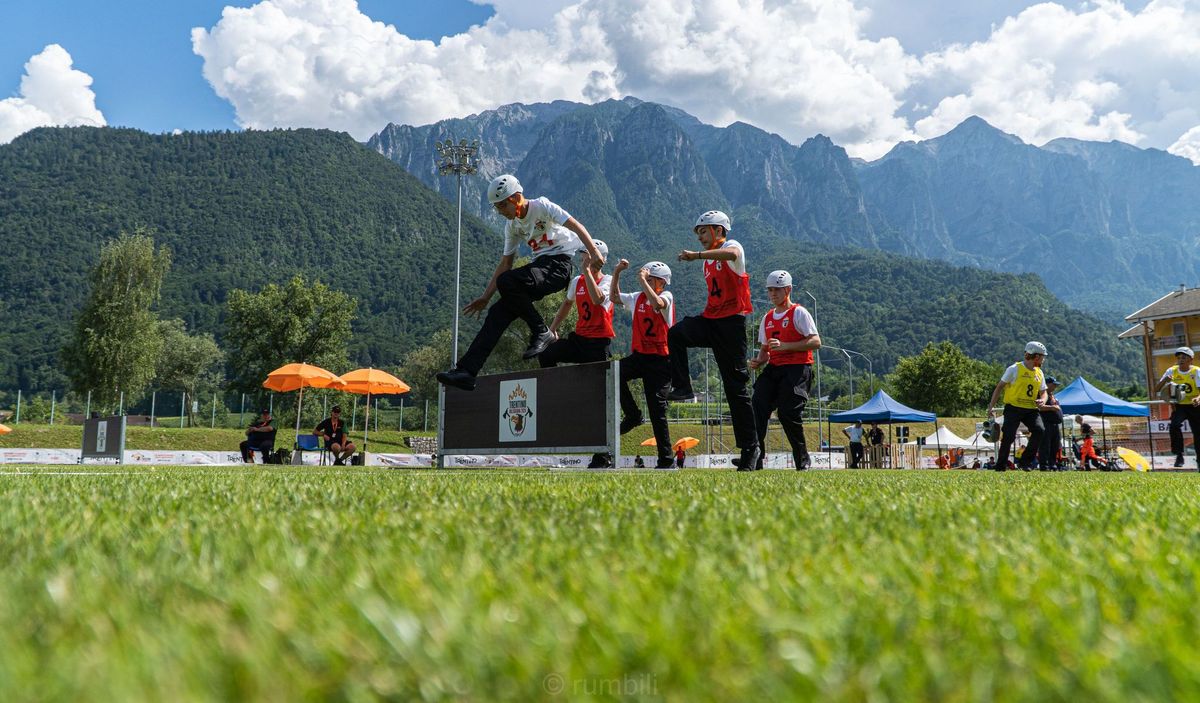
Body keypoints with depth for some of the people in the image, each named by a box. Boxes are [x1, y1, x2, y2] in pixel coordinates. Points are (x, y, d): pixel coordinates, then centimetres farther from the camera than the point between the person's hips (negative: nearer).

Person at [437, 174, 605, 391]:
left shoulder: (541, 206, -8)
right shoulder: (512, 226, 12)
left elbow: (576, 226, -15)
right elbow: (505, 263, 18)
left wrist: (594, 252, -29)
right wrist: (485, 297, 16)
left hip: (559, 265, -7)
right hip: (539, 265, 7)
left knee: (506, 282, -29)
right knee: (498, 312, -8)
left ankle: (541, 332, -14)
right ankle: (467, 371, -9)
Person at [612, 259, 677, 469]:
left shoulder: (667, 296, -5)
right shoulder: (638, 298, 12)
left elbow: (657, 304, -27)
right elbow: (615, 297, 21)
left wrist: (643, 280, -20)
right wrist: (616, 273, 10)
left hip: (660, 359, -5)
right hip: (639, 355, 5)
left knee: (657, 409, -5)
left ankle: (665, 458, 3)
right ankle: (632, 415, -5)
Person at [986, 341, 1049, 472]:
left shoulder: (1039, 373, 13)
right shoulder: (1014, 369, -3)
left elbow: (1043, 392, 21)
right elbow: (1000, 387, 0)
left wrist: (1042, 400, -5)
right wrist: (991, 407, -6)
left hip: (1031, 409, 5)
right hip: (1013, 408, -5)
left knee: (1039, 431, -19)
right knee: (1009, 436, -12)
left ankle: (1026, 461, -6)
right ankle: (1000, 466, 2)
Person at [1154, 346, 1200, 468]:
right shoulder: (1172, 371, -2)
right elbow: (1156, 390, -4)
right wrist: (1165, 380, -23)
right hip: (1178, 406, 1)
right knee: (1175, 426, -24)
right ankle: (1179, 456, -15)